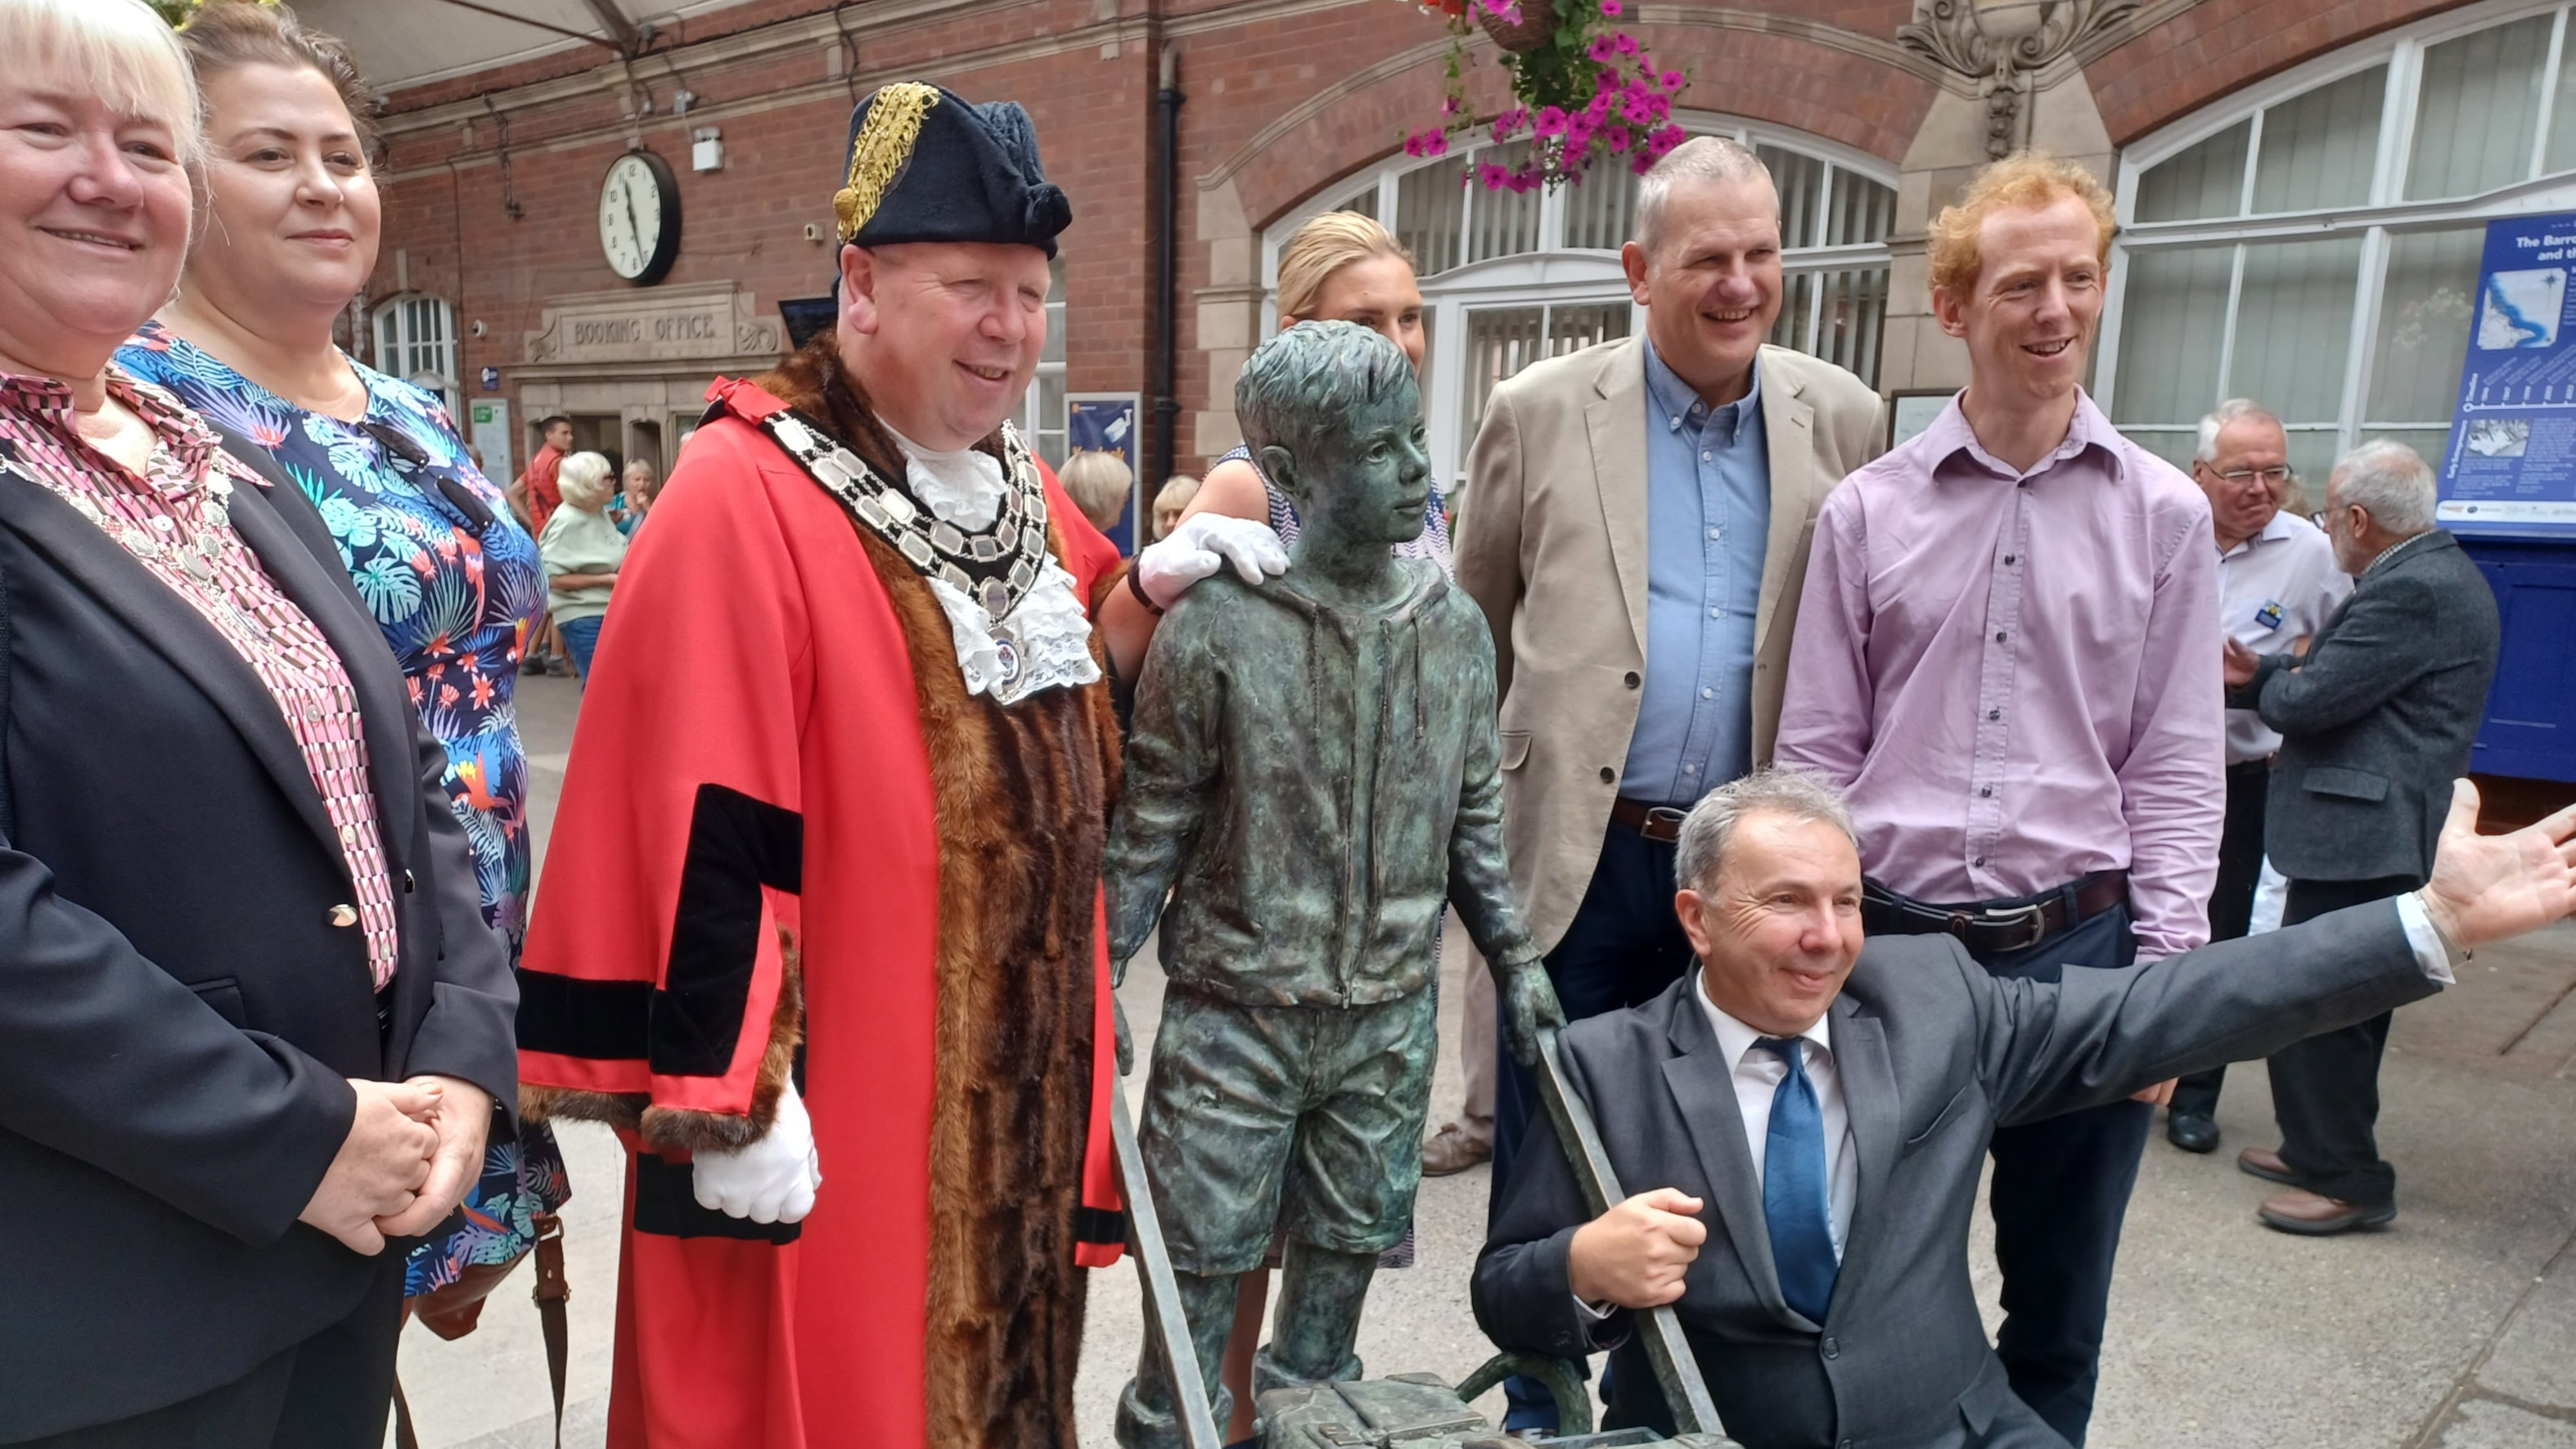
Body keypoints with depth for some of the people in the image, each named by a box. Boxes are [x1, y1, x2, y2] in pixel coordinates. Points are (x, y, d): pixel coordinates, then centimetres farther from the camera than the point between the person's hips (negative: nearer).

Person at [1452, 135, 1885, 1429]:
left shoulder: (1842, 420, 4)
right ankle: (1544, 1405, 33)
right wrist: (1476, 813, 7)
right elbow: (1471, 632, 6)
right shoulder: (1538, 413, -2)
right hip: (1580, 857, -1)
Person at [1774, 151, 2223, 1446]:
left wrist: (2165, 976, -3)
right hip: (1895, 937, 0)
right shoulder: (1867, 510, 1)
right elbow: (1817, 752, 2)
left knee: (2058, 1311, 15)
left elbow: (2177, 766, 2)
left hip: (2078, 942, 1)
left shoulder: (2163, 514, 2)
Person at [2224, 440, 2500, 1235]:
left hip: (2360, 834, -11)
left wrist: (2265, 683, 0)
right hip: (2380, 826, 11)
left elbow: (2311, 699, -20)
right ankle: (2320, 1149, 31)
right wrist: (2262, 676, 4)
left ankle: (2347, 1180, 8)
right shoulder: (2436, 572, 15)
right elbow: (2341, 685, 16)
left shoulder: (2411, 589, -19)